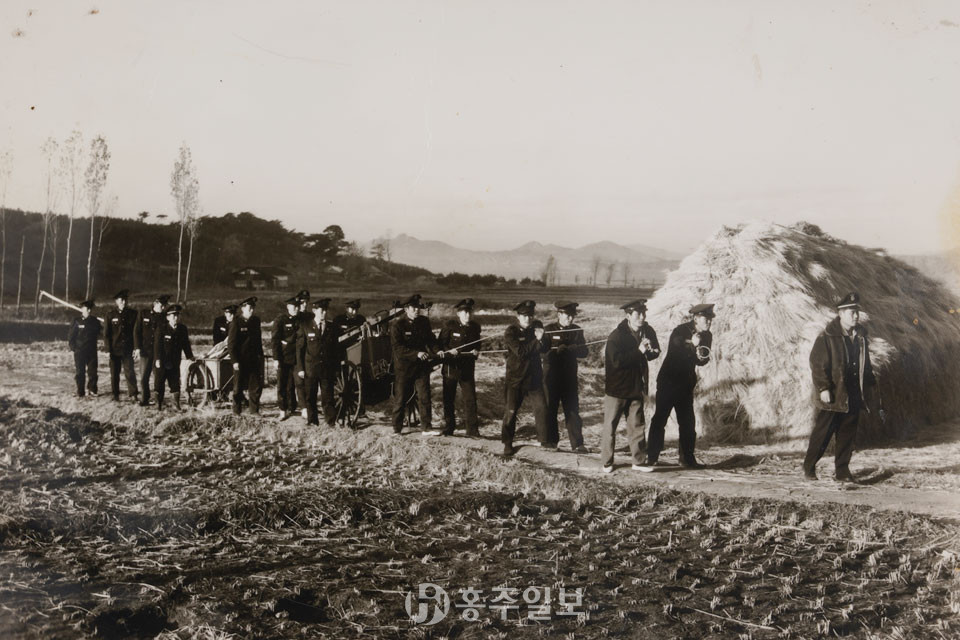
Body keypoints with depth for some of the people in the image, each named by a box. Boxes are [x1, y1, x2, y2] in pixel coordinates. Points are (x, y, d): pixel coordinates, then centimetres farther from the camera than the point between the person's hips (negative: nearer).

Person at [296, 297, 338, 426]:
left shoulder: (332, 327, 9)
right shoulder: (305, 327, 3)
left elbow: (335, 348, 11)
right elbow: (300, 348, 3)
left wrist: (336, 367, 6)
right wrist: (300, 368, -3)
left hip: (327, 369, 1)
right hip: (310, 368, -1)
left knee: (328, 396, -1)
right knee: (310, 397, 5)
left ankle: (330, 422, 3)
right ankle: (312, 421, 16)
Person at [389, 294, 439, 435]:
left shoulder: (424, 322, 6)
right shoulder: (397, 325, -10)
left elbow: (431, 340, 14)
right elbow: (397, 347, -18)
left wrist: (436, 352, -8)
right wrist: (416, 354, -27)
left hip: (421, 366, 4)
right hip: (403, 367, -4)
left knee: (424, 397, 2)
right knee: (400, 398, 5)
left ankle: (426, 428, 9)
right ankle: (396, 429, 17)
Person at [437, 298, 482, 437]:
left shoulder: (475, 327, 4)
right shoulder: (450, 326, -7)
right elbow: (441, 344, -3)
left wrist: (476, 351, -6)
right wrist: (449, 351, -21)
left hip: (467, 368, 2)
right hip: (451, 367, -2)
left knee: (470, 398, -3)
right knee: (449, 399, 7)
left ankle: (472, 429, 1)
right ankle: (448, 428, 20)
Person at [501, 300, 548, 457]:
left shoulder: (537, 327, 5)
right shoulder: (511, 332, -9)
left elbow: (546, 348, 1)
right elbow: (520, 351, -22)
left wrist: (541, 339, -18)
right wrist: (536, 341, -17)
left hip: (534, 377, 3)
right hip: (515, 378, -3)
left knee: (541, 407, -3)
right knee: (510, 411, 1)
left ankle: (544, 440, 10)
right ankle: (507, 444, 13)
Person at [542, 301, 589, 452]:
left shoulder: (577, 331, 6)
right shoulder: (549, 330, -2)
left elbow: (583, 352, -3)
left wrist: (566, 348, -20)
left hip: (570, 376, 2)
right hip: (551, 376, -2)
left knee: (573, 410, 0)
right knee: (550, 409, 5)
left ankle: (577, 443, 2)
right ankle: (551, 440, 18)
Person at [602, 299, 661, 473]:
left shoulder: (648, 332, 1)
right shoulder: (616, 336, -18)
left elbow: (656, 352, 10)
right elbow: (616, 361, -27)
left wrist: (649, 351, -14)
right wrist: (639, 351, -28)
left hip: (636, 387, 5)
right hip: (616, 387, -5)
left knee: (636, 425, 10)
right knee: (610, 425, 3)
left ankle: (638, 461, 18)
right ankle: (606, 463, 12)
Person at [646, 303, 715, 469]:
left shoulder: (707, 336, 3)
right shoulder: (680, 332, -16)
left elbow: (702, 361, 9)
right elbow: (675, 355, -23)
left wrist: (702, 358, -14)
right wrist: (692, 346, -33)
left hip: (686, 384, 6)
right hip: (668, 381, -6)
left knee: (688, 422, 6)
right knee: (660, 419, -4)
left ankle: (687, 459, 14)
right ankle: (651, 458, 3)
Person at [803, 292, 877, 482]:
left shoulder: (860, 337, 11)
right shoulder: (827, 337, -9)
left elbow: (865, 365, 22)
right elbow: (817, 364, -12)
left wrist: (871, 384, 18)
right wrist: (823, 388, -17)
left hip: (853, 398, 6)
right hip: (831, 397, -6)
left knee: (847, 435, 7)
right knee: (822, 434, 0)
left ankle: (842, 471, 16)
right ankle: (809, 467, 13)